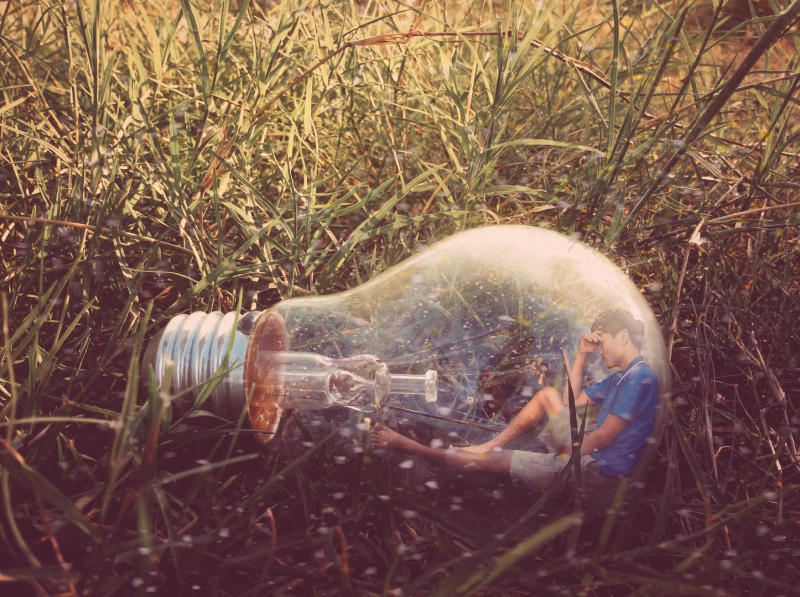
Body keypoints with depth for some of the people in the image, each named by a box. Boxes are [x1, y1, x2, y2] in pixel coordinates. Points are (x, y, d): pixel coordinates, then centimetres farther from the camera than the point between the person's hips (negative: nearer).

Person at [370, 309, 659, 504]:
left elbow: (604, 435, -21)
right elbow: (572, 402, 22)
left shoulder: (639, 377, -18)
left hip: (597, 473, -10)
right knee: (548, 395, 15)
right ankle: (486, 446, 14)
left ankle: (409, 447, -1)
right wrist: (581, 355, 14)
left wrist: (566, 457, -10)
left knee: (494, 460, -7)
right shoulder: (620, 377, 15)